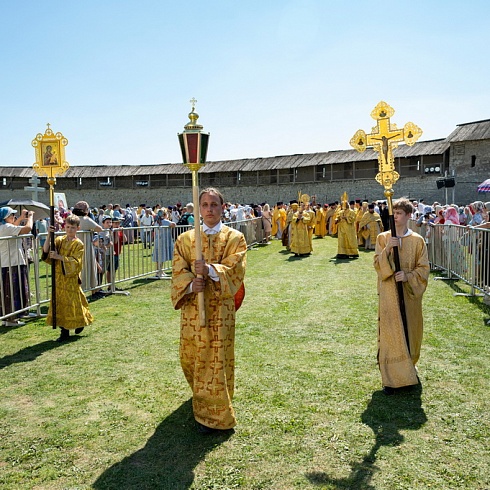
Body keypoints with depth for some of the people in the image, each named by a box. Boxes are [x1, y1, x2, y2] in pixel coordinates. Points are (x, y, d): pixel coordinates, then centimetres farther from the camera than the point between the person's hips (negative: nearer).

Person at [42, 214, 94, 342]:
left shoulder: (78, 244, -7)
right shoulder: (59, 240, 6)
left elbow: (75, 262, -17)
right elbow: (46, 251, -6)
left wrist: (58, 257, -24)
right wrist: (49, 236, -17)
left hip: (71, 279, -4)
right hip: (59, 278, 4)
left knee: (72, 303, 2)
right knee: (60, 303, 5)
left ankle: (80, 323, 27)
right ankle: (64, 331, 13)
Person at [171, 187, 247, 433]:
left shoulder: (235, 238, 0)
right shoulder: (185, 239, 7)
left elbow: (235, 268, -12)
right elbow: (178, 271, 0)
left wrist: (210, 270, -28)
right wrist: (190, 284, -20)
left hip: (220, 307, -3)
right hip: (192, 306, 3)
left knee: (216, 357, -1)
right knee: (190, 356, 16)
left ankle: (213, 413, 15)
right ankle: (202, 393, 46)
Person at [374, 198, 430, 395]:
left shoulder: (417, 240, 0)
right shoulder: (383, 238, 0)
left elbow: (424, 268, 0)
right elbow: (377, 265, -5)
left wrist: (408, 276, -16)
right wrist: (387, 249, -20)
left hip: (410, 293, 1)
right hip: (389, 293, -1)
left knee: (410, 331, 12)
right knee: (390, 333, -2)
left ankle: (409, 368, 36)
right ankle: (391, 378, 6)